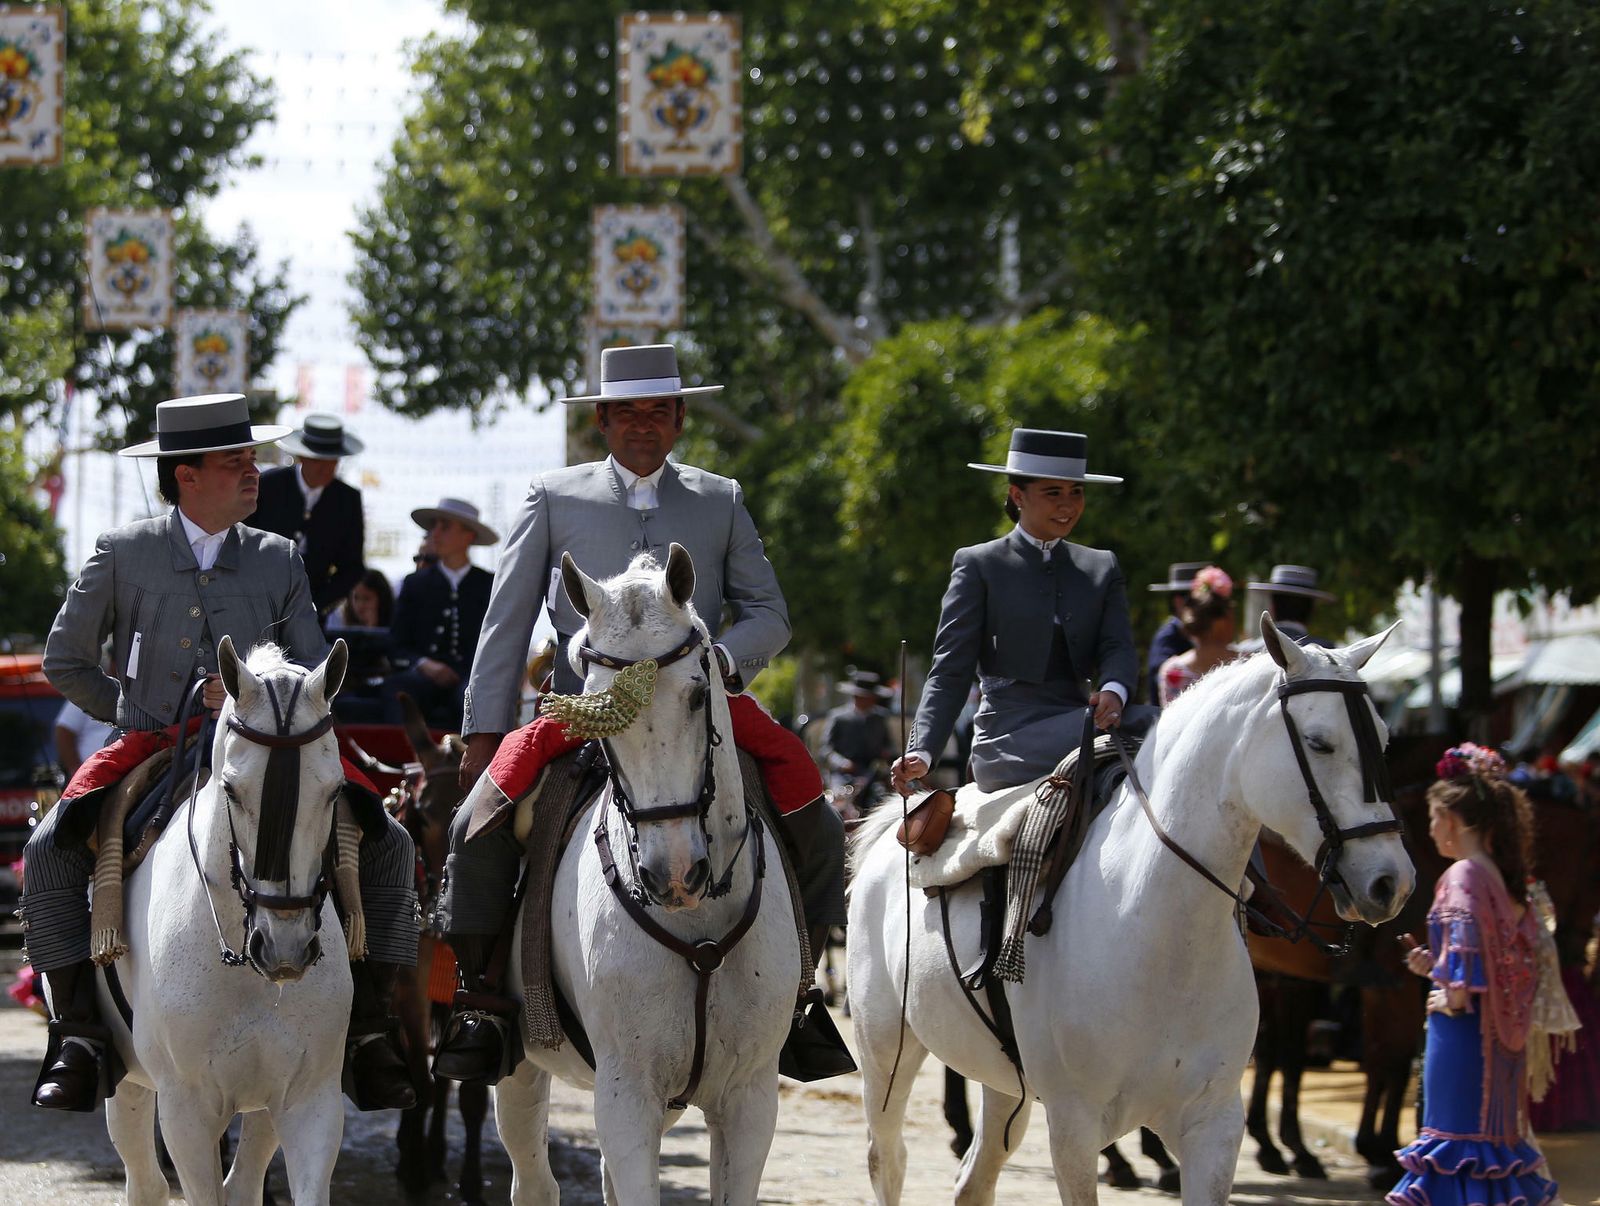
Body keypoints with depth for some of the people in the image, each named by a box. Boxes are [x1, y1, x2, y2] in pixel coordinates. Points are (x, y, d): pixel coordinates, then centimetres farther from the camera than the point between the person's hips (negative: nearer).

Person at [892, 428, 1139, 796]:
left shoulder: (1102, 568, 20)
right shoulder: (978, 565, 7)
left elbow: (1118, 646, 5)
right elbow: (950, 670, 1)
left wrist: (1113, 690, -21)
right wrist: (921, 752, -14)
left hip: (1080, 719, 5)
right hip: (1010, 737, -5)